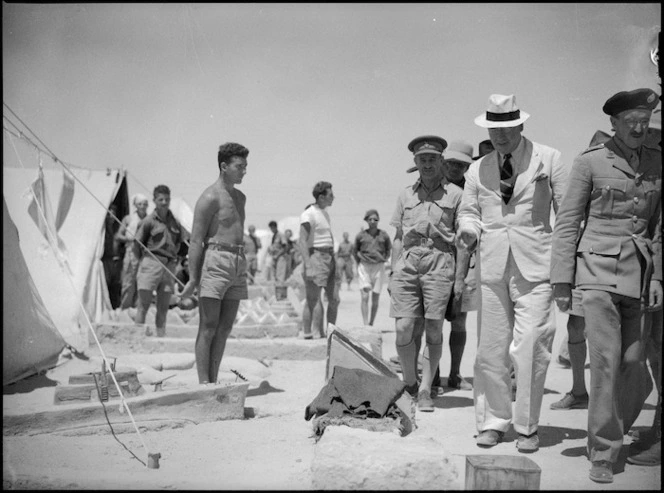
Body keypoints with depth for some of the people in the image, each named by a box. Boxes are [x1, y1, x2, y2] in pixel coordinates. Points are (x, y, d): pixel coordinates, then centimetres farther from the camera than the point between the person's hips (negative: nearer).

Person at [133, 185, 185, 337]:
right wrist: (143, 261, 8)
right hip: (151, 263, -4)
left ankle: (161, 336, 10)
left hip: (169, 266, 4)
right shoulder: (149, 221, -3)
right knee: (144, 302, -5)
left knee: (163, 306, 5)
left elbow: (179, 241, 25)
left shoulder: (175, 222, 11)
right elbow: (137, 243, 1)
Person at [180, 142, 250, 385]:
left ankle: (213, 381, 13)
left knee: (225, 327, 7)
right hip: (215, 261, -8)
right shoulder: (210, 197, -7)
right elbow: (196, 240, -10)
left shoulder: (240, 197, 18)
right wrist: (193, 278, -15)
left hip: (238, 264, 8)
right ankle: (203, 383, -2)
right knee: (208, 326, -5)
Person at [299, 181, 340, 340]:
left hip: (329, 257, 8)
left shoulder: (325, 214, 18)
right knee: (313, 301, -6)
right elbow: (303, 241, -15)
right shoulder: (308, 214, -9)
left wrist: (336, 265, 23)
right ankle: (307, 336, 0)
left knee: (334, 299, 8)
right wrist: (308, 265, -24)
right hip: (315, 256, -8)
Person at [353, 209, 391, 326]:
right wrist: (359, 262, 9)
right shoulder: (361, 235, -1)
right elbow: (354, 250, 14)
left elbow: (388, 249, 16)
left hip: (378, 268, 1)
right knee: (364, 296, -12)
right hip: (364, 268, -1)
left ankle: (371, 324, 17)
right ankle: (365, 324, -12)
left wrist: (384, 259, 6)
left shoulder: (384, 235, 0)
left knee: (375, 298, 4)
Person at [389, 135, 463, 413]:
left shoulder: (454, 194, 9)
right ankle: (409, 384, 13)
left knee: (433, 330, -4)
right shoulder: (406, 194, 18)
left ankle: (425, 390, 5)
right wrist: (393, 272, 11)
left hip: (439, 262, -2)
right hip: (407, 262, 2)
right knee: (404, 328, -5)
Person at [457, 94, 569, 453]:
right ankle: (492, 422, 19)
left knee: (529, 348, -7)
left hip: (535, 265, -2)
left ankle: (527, 427, 9)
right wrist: (469, 231, -6)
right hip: (492, 266, 3)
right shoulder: (477, 170, 12)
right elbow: (469, 211, 18)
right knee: (491, 348, 5)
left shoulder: (548, 159, 5)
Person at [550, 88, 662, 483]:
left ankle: (609, 434, 26)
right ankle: (603, 454, 2)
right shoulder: (591, 161, 0)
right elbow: (568, 222, 1)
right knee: (606, 358, -10)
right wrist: (562, 281, -3)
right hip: (599, 268, -4)